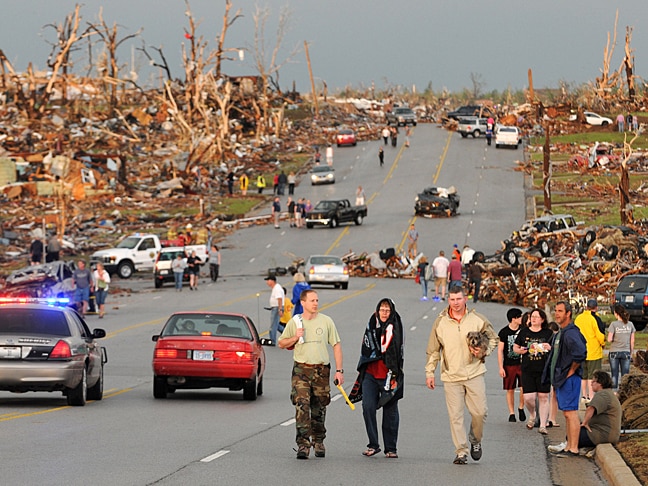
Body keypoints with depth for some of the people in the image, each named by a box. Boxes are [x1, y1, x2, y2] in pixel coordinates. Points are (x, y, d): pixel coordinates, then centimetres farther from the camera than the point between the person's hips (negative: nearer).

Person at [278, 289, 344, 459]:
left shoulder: (326, 321, 4)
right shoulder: (294, 322, 4)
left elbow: (336, 345, 6)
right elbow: (282, 343, 13)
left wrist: (339, 370, 1)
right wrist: (295, 338, -8)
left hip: (322, 370, 1)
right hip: (301, 369, -1)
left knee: (319, 409, 8)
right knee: (301, 406, -13)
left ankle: (318, 442, 25)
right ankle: (303, 444, -15)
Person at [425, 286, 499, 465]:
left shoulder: (478, 320, 2)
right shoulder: (440, 322, 4)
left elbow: (493, 339, 14)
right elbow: (433, 350, 11)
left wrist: (483, 351, -5)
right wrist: (429, 372, 8)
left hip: (474, 374, 0)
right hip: (451, 376, 0)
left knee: (479, 411, -2)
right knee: (455, 416, -3)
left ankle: (476, 440, 24)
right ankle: (461, 451, 2)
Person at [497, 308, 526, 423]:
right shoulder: (504, 332, -2)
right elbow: (500, 350, -1)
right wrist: (501, 367, -6)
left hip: (522, 364, 1)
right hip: (509, 365, -1)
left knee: (524, 388, -10)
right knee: (510, 390, 3)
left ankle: (521, 408, 13)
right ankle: (511, 413, 12)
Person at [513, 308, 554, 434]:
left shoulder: (548, 333, 5)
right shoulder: (524, 332, 8)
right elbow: (515, 347, 16)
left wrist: (550, 348, -13)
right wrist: (519, 350, -6)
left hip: (544, 370, -1)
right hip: (528, 370, 1)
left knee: (543, 397, -1)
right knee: (528, 397, -5)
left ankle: (543, 425, 5)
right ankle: (532, 416, 28)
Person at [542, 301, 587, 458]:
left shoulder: (570, 333, -16)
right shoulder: (560, 333, 17)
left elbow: (580, 353, -29)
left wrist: (571, 371, -18)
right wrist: (556, 379, 19)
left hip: (569, 378, -11)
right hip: (560, 378, 11)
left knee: (570, 412, -10)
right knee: (566, 413, 13)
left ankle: (574, 448, -10)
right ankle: (569, 446, 18)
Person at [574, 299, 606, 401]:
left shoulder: (578, 318, 5)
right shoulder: (595, 318, -13)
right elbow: (600, 335, -14)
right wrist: (603, 343, 5)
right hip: (594, 351, -6)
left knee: (583, 375, 15)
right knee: (592, 375, -3)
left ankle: (584, 395, 21)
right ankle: (591, 396, -5)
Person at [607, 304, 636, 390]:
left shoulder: (614, 324, -11)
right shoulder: (630, 324, -2)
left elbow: (609, 339, -15)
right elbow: (632, 341, 2)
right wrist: (631, 353, 12)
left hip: (614, 352, -2)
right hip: (626, 352, 2)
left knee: (614, 375, 8)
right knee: (625, 375, 6)